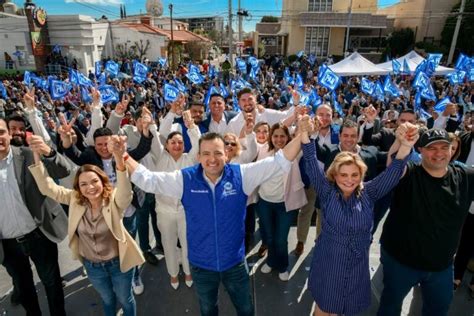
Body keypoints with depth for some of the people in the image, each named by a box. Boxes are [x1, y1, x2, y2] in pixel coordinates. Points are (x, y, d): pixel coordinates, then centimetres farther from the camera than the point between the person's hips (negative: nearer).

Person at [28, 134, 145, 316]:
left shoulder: (115, 200, -24)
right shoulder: (75, 199, -10)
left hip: (118, 262, -3)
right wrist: (37, 156, -23)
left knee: (125, 299, 22)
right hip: (92, 266, 4)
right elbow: (47, 187, -11)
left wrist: (119, 159, -64)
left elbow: (125, 191, -45)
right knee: (107, 299, 30)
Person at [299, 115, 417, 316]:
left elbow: (393, 172, -18)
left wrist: (405, 146, -35)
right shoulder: (327, 192, -12)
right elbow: (312, 165, -22)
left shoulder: (367, 193, -7)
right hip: (328, 264, -2)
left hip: (357, 266, 2)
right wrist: (305, 133, -34)